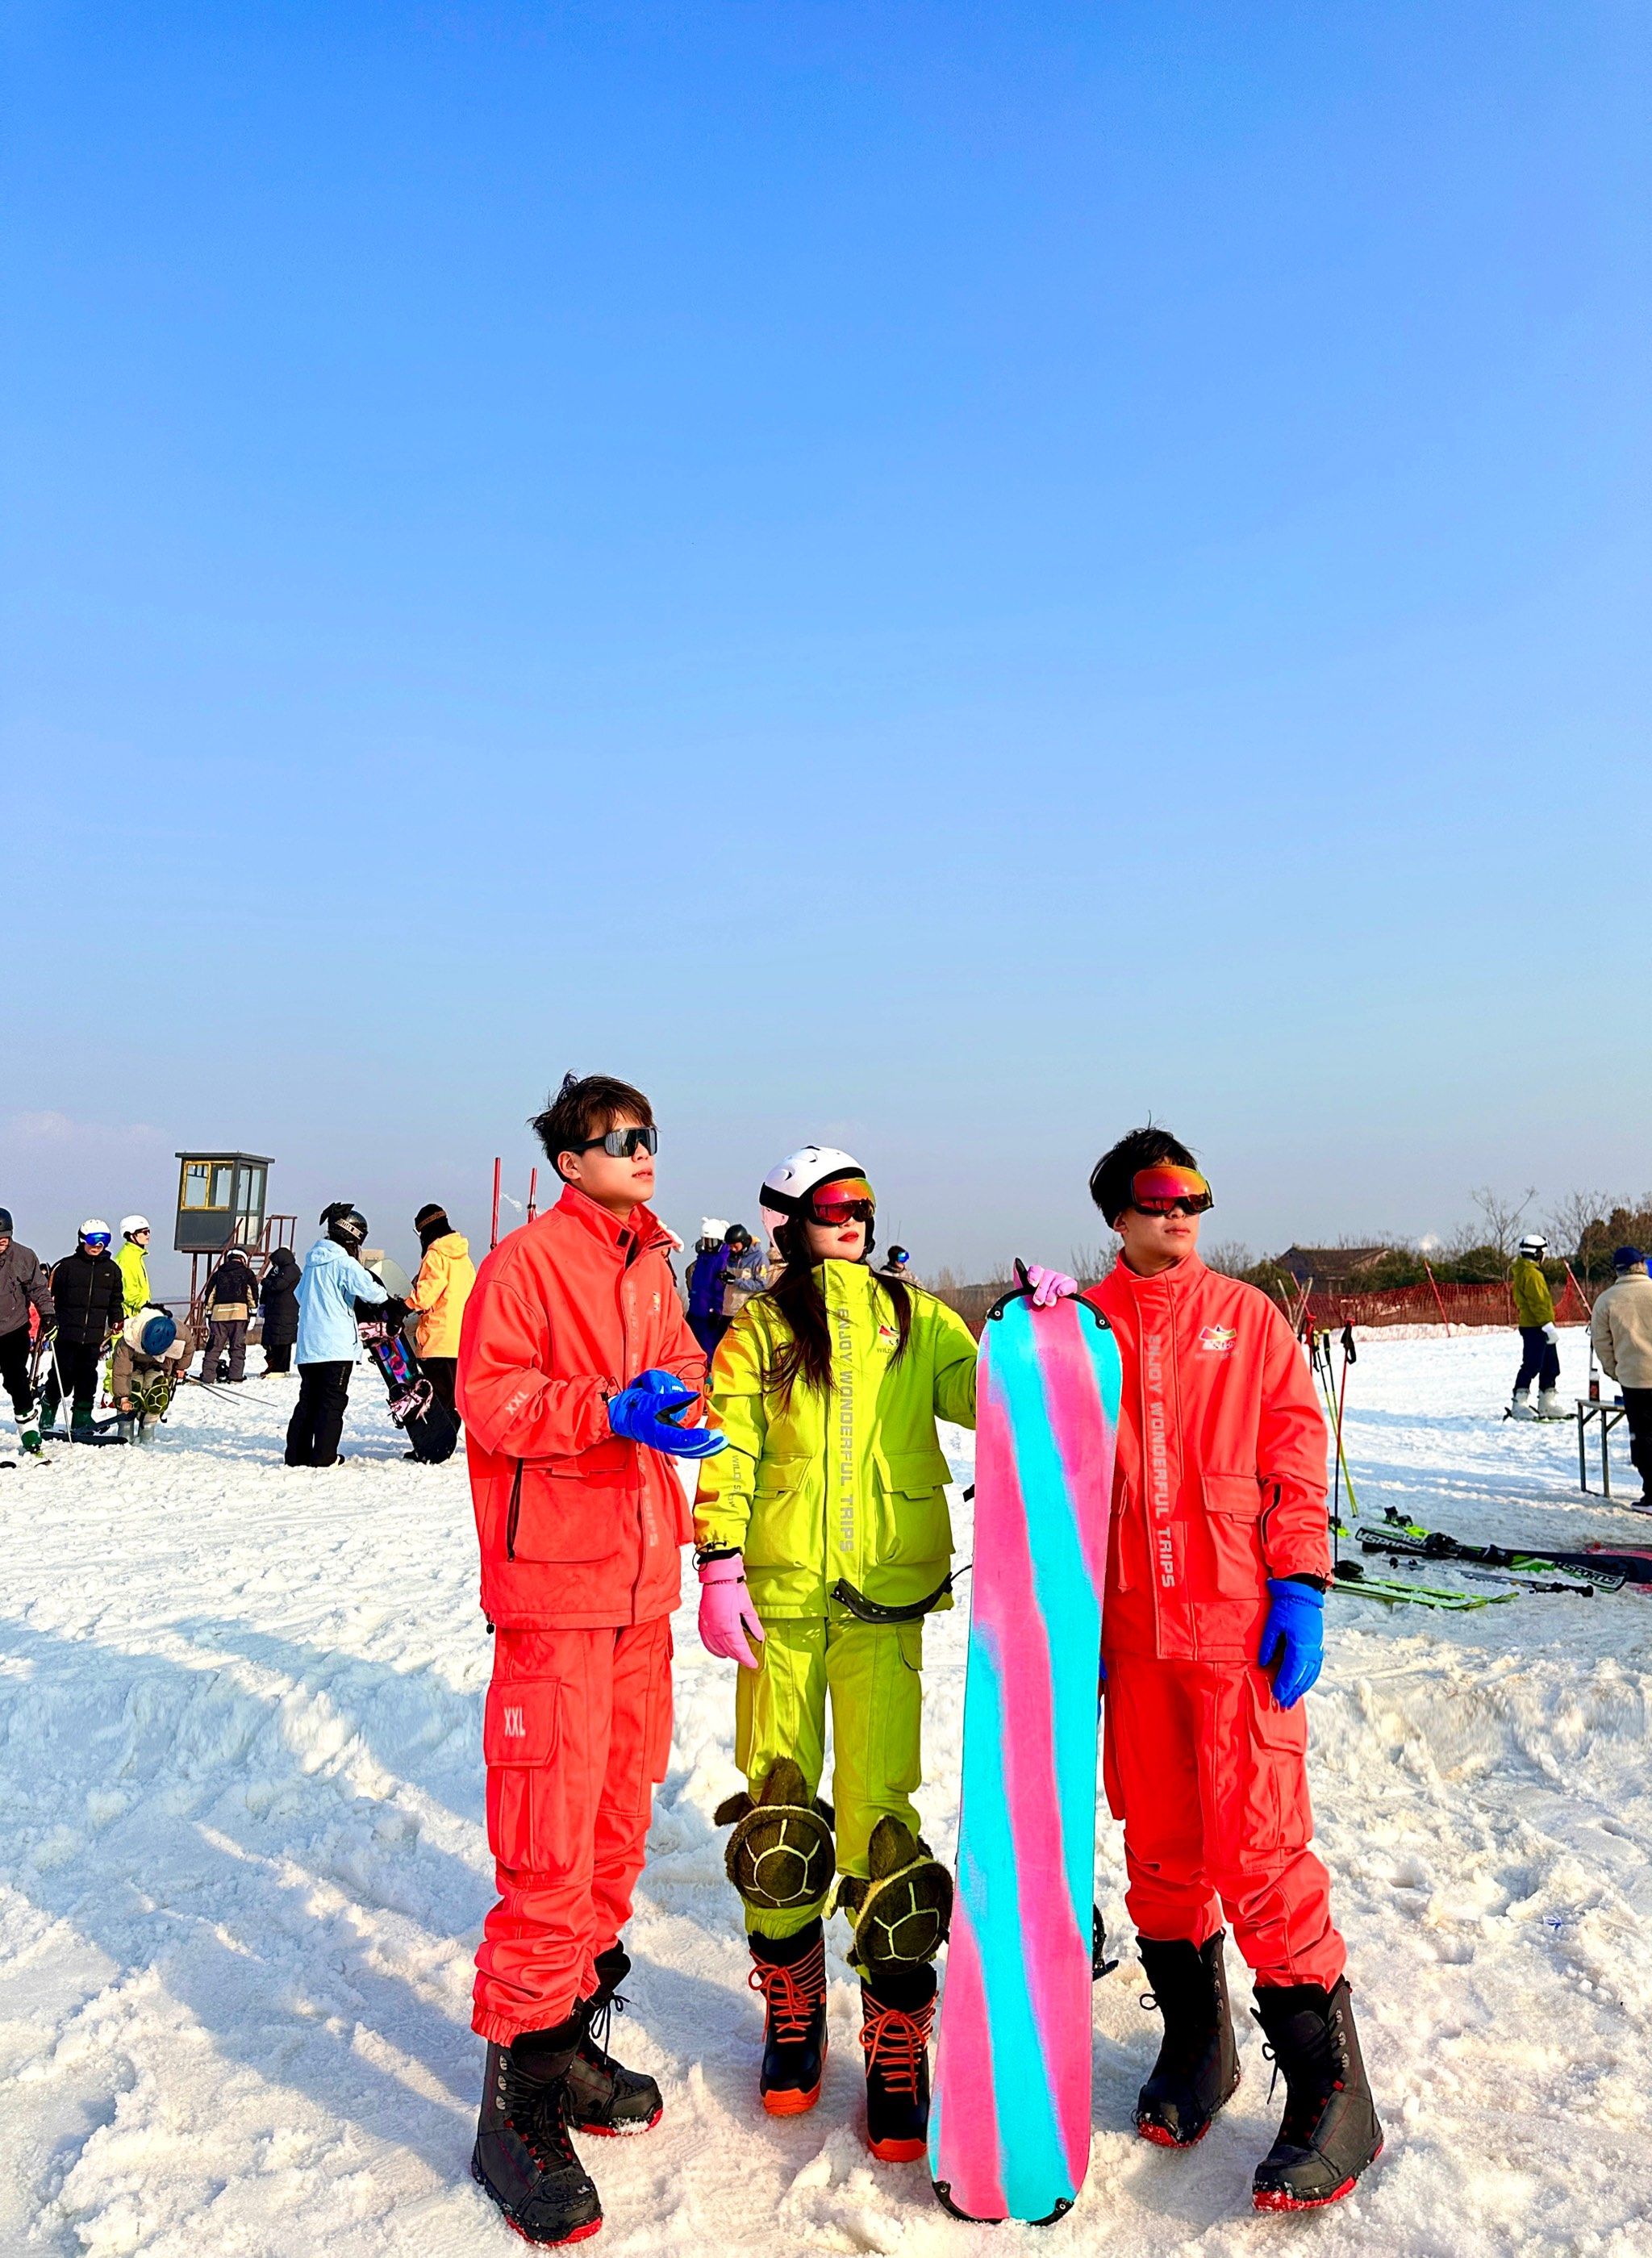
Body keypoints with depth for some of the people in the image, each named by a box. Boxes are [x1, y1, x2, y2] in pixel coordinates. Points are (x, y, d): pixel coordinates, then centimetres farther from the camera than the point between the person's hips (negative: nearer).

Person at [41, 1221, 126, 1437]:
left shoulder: (112, 1269, 11)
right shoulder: (66, 1266, -1)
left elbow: (116, 1299, 20)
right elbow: (50, 1295, 3)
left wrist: (117, 1320, 11)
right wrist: (50, 1321, -3)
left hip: (94, 1336, 3)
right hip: (66, 1333, -3)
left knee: (87, 1377, 4)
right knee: (62, 1376, 1)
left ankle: (81, 1421, 10)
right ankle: (47, 1416, 20)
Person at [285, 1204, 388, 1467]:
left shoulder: (312, 1261, 14)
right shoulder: (344, 1262, -11)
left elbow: (300, 1294, 28)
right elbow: (370, 1291, -16)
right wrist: (386, 1296, 4)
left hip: (307, 1345, 7)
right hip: (336, 1345, -7)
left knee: (308, 1399, 13)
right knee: (333, 1401, -1)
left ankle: (297, 1453, 13)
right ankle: (324, 1455, -2)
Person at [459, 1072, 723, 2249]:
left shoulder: (653, 1268, 14)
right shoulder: (527, 1258, -8)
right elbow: (489, 1394, -14)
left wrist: (680, 1394, -4)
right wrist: (613, 1407, -25)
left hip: (640, 1585, 8)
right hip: (554, 1587, -7)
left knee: (619, 1817, 16)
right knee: (550, 1842, -5)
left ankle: (574, 2034, 33)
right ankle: (518, 2097, 10)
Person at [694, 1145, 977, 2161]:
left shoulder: (915, 1317, 10)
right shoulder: (761, 1327, 9)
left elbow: (987, 1399, 4)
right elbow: (726, 1449, 1)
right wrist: (719, 1565, -8)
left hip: (886, 1594, 0)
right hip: (779, 1591, 0)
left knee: (879, 1811, -3)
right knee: (778, 1806, 7)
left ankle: (899, 2041, 11)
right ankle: (793, 2011, 27)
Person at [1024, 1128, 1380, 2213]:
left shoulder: (1247, 1315, 4)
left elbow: (1297, 1453, 1)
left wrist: (1299, 1588, -8)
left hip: (1238, 1621, -2)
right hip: (1131, 1625, 3)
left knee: (1258, 1849, -4)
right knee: (1159, 1846, 13)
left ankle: (1331, 2095, 11)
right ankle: (1196, 2047, 33)